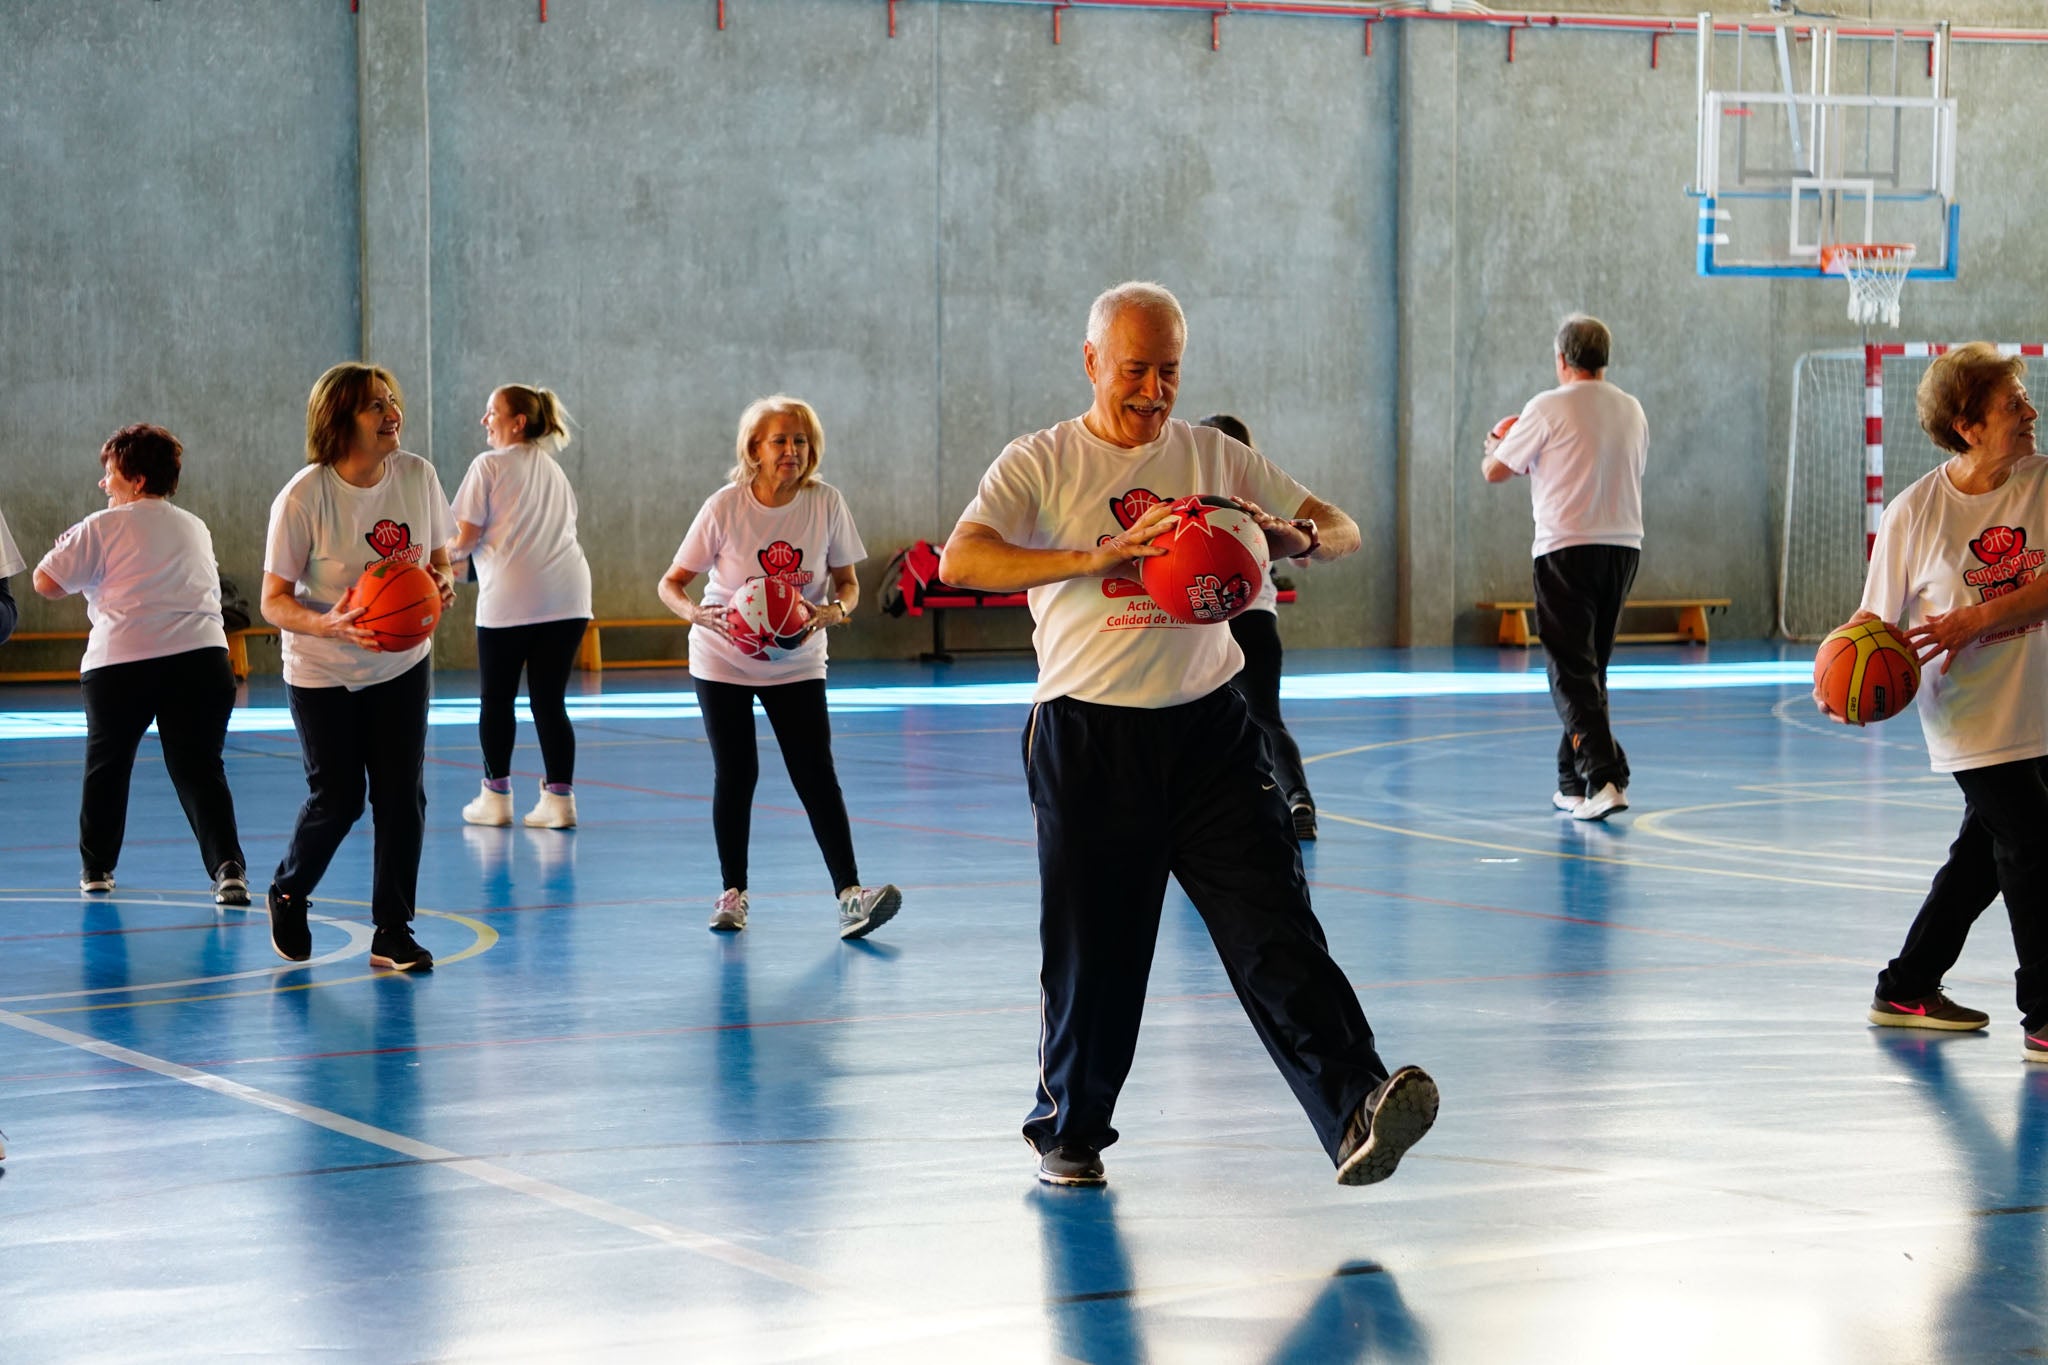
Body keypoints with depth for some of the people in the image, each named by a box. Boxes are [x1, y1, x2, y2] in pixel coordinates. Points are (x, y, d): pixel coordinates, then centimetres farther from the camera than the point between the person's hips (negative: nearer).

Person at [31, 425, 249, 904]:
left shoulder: (104, 527, 2)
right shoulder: (196, 529, 18)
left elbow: (47, 583, 1)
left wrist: (66, 548, 22)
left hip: (120, 662, -3)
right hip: (200, 657, 3)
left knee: (106, 766, 15)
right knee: (200, 769, 1)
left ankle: (96, 869, 25)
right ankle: (227, 867, -16)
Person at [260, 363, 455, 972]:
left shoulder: (417, 475, -9)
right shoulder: (303, 497, -21)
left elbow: (439, 557, 6)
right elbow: (274, 601, -17)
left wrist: (443, 583, -18)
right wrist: (329, 625, -36)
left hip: (402, 664, 4)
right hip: (322, 671, -3)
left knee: (402, 795, -2)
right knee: (337, 799, 0)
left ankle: (393, 933, 9)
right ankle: (287, 894, 30)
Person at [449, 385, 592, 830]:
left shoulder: (489, 465, -1)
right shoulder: (552, 468, 19)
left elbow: (467, 535, -4)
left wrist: (447, 555, 16)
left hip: (510, 599, -5)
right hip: (567, 597, 6)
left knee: (497, 699, 7)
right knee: (550, 700, 6)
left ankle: (496, 797, 12)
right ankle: (559, 798, 1)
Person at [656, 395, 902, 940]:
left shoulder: (825, 503, -10)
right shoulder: (725, 507, -14)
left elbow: (847, 582, -1)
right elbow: (671, 582, -8)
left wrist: (836, 609, -25)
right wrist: (695, 612, -30)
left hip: (797, 663, 1)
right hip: (723, 660, -1)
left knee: (816, 774, -9)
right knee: (735, 774, 3)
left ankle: (850, 895, -14)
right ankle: (733, 893, 16)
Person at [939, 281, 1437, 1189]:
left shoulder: (1217, 458, 12)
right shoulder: (1040, 463, 2)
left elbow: (1343, 531, 14)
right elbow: (962, 559, -15)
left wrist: (1294, 536, -11)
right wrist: (1097, 555, -27)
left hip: (1208, 729, 2)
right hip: (1089, 735, -2)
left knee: (1273, 924, -10)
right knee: (1091, 947, 5)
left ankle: (1354, 1108, -20)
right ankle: (1070, 1129, 25)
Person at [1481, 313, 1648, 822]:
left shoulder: (1549, 408, -7)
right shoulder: (1632, 411, 10)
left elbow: (1495, 471, 0)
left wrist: (1499, 440, 24)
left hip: (1567, 549, -6)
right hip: (1624, 546, 6)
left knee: (1573, 671, -6)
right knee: (1592, 667, 16)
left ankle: (1604, 776, -20)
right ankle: (1574, 783, 23)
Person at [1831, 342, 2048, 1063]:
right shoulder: (1915, 512, -9)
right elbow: (1876, 614, -3)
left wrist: (1976, 619, -22)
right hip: (1973, 718, -4)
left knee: (1982, 859, 16)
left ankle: (1907, 989, 33)